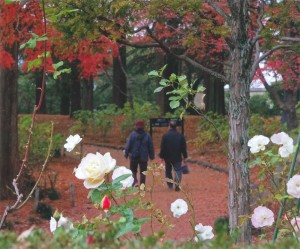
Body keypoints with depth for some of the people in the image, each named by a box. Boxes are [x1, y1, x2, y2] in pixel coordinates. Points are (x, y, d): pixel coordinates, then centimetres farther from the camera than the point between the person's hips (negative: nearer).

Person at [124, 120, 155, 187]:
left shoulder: (132, 134, -6)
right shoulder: (147, 135, 0)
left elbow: (128, 145, -6)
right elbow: (151, 147, 4)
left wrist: (126, 153, 5)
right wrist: (151, 156, 13)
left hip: (134, 156, -1)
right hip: (144, 157, 1)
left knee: (133, 170, 12)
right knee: (143, 172, 8)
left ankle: (135, 181, -11)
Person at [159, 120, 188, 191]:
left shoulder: (165, 135, -9)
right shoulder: (180, 135, -5)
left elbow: (162, 147, -6)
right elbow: (184, 147, 0)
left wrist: (161, 156, 4)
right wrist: (184, 156, 8)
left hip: (167, 157, 0)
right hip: (177, 157, 0)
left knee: (168, 171, 17)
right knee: (178, 170, 3)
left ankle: (170, 185, 23)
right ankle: (177, 183, -19)